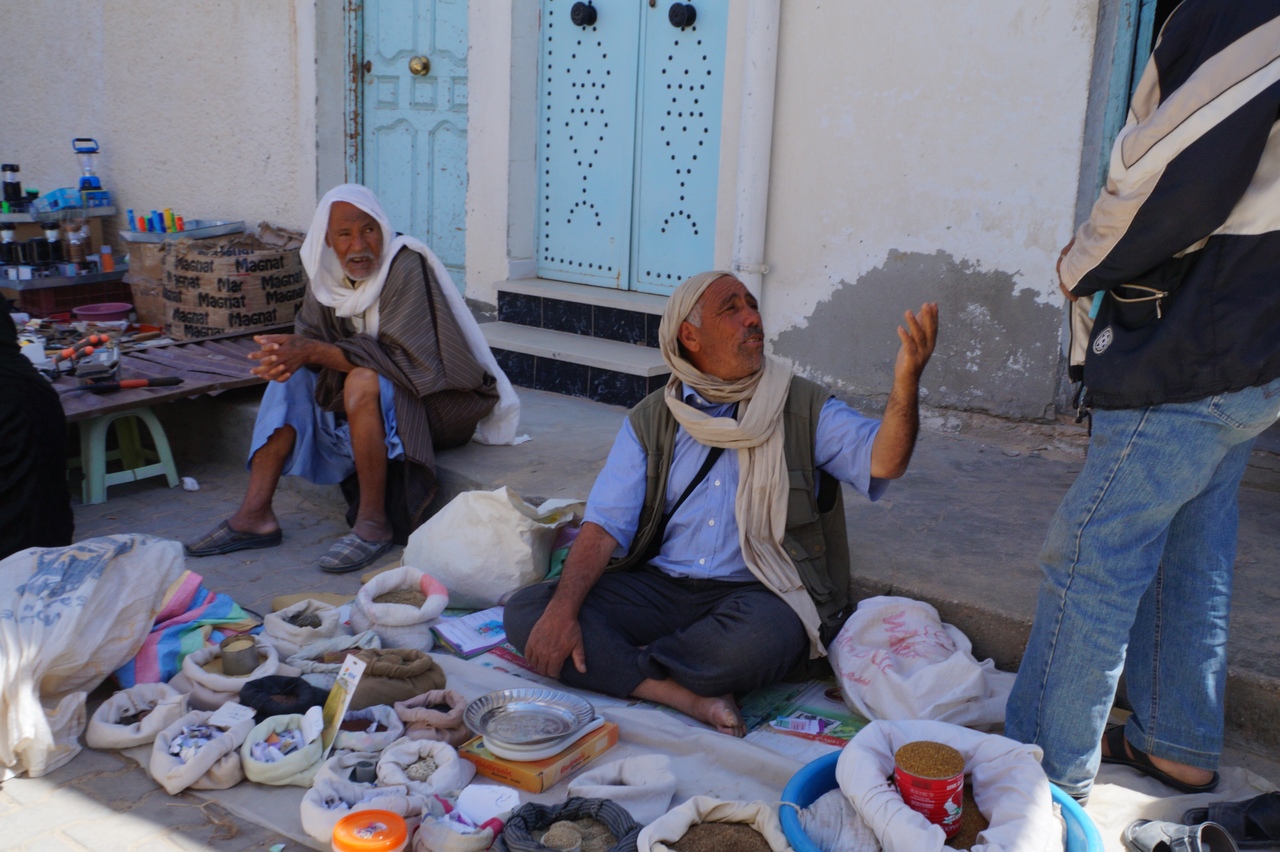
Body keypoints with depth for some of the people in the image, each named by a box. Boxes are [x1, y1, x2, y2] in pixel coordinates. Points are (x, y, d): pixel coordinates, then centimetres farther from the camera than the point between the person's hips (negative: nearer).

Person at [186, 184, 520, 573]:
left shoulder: (407, 266, -22)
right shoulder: (329, 273, -1)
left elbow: (399, 358, -27)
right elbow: (310, 337, -2)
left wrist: (314, 351, -31)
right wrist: (289, 352, -27)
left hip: (438, 398, -7)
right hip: (379, 393, 8)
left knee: (363, 383, -34)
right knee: (290, 377, -6)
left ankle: (374, 521, -23)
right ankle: (255, 515, -9)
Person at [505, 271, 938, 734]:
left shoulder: (805, 410, 4)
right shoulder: (650, 421, 8)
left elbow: (881, 461, -12)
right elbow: (605, 523, -1)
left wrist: (906, 383, -32)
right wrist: (562, 609, -17)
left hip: (758, 594, -2)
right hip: (660, 587, 3)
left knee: (760, 635, -39)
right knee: (526, 611, -17)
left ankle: (617, 669, -12)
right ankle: (688, 697, -26)